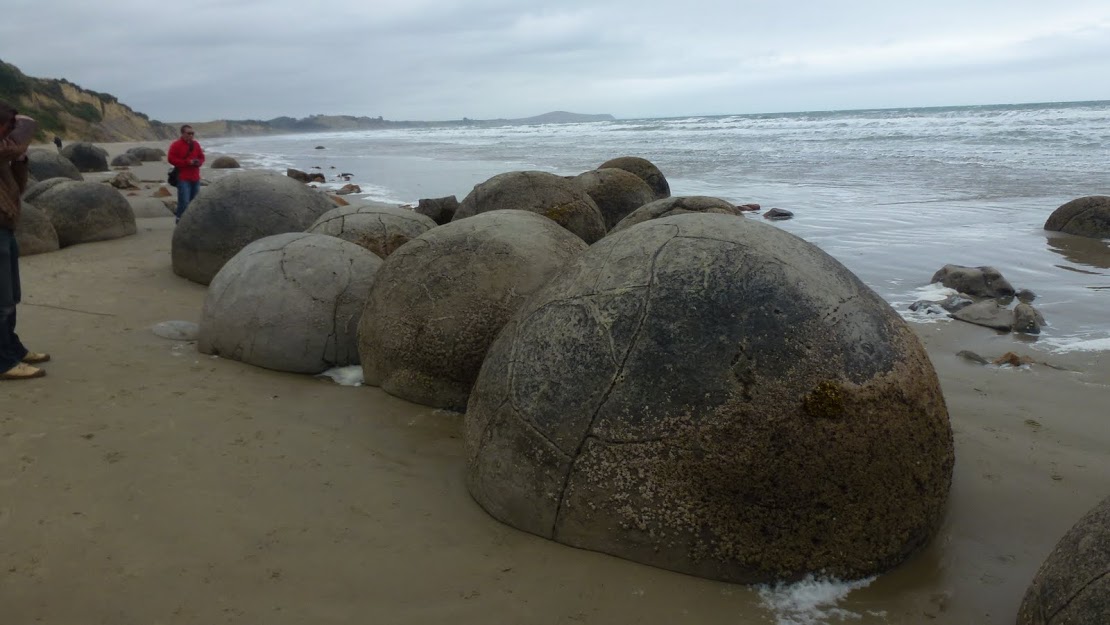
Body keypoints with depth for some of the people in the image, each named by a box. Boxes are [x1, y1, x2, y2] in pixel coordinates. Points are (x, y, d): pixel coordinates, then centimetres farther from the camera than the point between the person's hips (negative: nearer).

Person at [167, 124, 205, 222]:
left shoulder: (196, 144, 13)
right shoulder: (176, 145, -5)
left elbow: (202, 157, 20)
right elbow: (171, 159, -11)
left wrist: (199, 162, -4)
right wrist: (187, 162, -17)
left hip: (195, 178, 6)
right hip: (183, 178, -6)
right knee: (184, 202, -12)